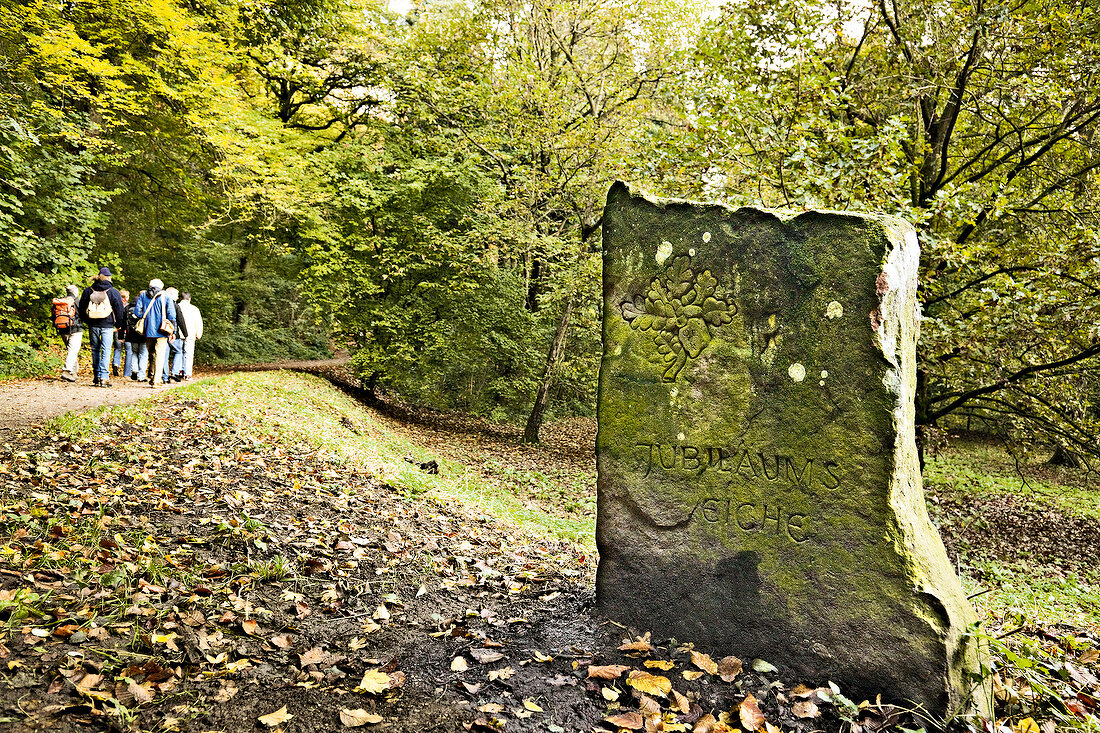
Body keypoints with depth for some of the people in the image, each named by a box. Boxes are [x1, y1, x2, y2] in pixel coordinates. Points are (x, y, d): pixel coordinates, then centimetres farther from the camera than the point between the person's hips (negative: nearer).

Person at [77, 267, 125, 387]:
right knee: (106, 350, -3)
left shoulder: (88, 291, 5)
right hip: (107, 325, -3)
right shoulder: (113, 292, -4)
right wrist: (117, 323, 12)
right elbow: (119, 310, -1)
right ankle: (104, 377, -11)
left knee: (95, 350, 13)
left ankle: (97, 376, 18)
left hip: (93, 325, 3)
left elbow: (81, 309, 11)